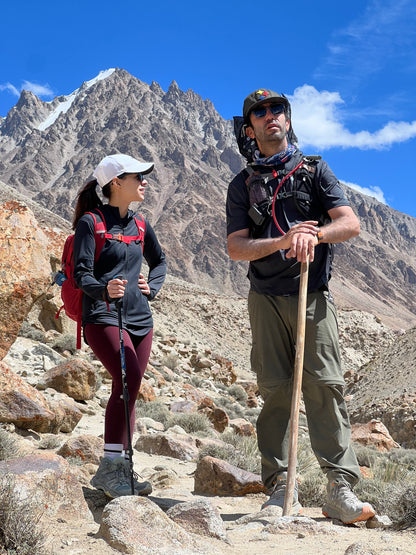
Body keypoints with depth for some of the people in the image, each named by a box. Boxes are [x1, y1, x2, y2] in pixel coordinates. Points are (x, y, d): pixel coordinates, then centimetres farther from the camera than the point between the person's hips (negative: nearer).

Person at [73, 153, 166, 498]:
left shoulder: (139, 225, 14)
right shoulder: (91, 222, -4)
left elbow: (159, 261, 29)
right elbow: (81, 273, -10)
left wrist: (151, 286, 9)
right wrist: (104, 290, -31)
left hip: (139, 318, 7)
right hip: (102, 316, -6)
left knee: (127, 391, 7)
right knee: (129, 378, -23)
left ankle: (121, 469, 17)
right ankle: (109, 467, -16)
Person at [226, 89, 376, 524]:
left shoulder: (315, 170, 11)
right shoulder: (242, 185, 12)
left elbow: (350, 223, -1)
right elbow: (235, 248, 0)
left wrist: (314, 233, -22)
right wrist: (282, 242, -17)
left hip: (313, 294, -1)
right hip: (267, 297, 1)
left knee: (325, 386, -9)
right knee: (275, 390, -1)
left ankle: (340, 490, -8)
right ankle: (280, 488, 5)